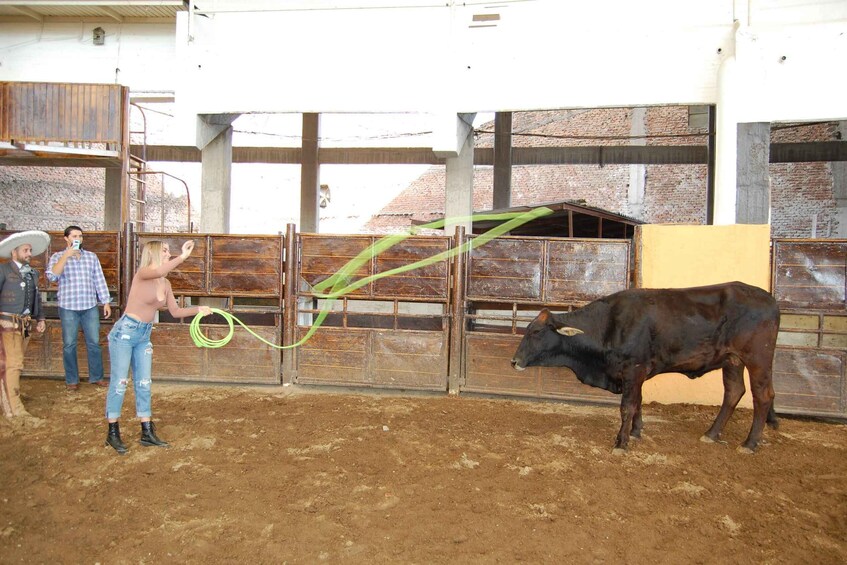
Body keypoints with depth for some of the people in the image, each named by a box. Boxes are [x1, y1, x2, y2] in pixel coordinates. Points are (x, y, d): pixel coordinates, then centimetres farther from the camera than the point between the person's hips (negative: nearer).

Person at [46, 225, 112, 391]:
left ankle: (96, 377, 17)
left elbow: (99, 280, 9)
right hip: (68, 308, -2)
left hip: (90, 307, 2)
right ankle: (72, 380, 16)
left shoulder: (91, 256, 9)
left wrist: (106, 302, 5)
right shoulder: (58, 257, 2)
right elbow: (52, 276, -17)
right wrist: (66, 256, -22)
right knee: (69, 345, 5)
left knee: (94, 343, 6)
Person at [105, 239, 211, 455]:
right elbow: (159, 271, -38)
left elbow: (175, 311, 11)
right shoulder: (143, 273, -13)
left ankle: (147, 433, 16)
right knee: (119, 383, 0)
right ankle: (113, 433, 11)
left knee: (144, 384, 9)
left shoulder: (165, 283, 8)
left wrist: (197, 310, -2)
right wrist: (182, 256, -46)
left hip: (144, 336, 7)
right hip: (125, 332, -7)